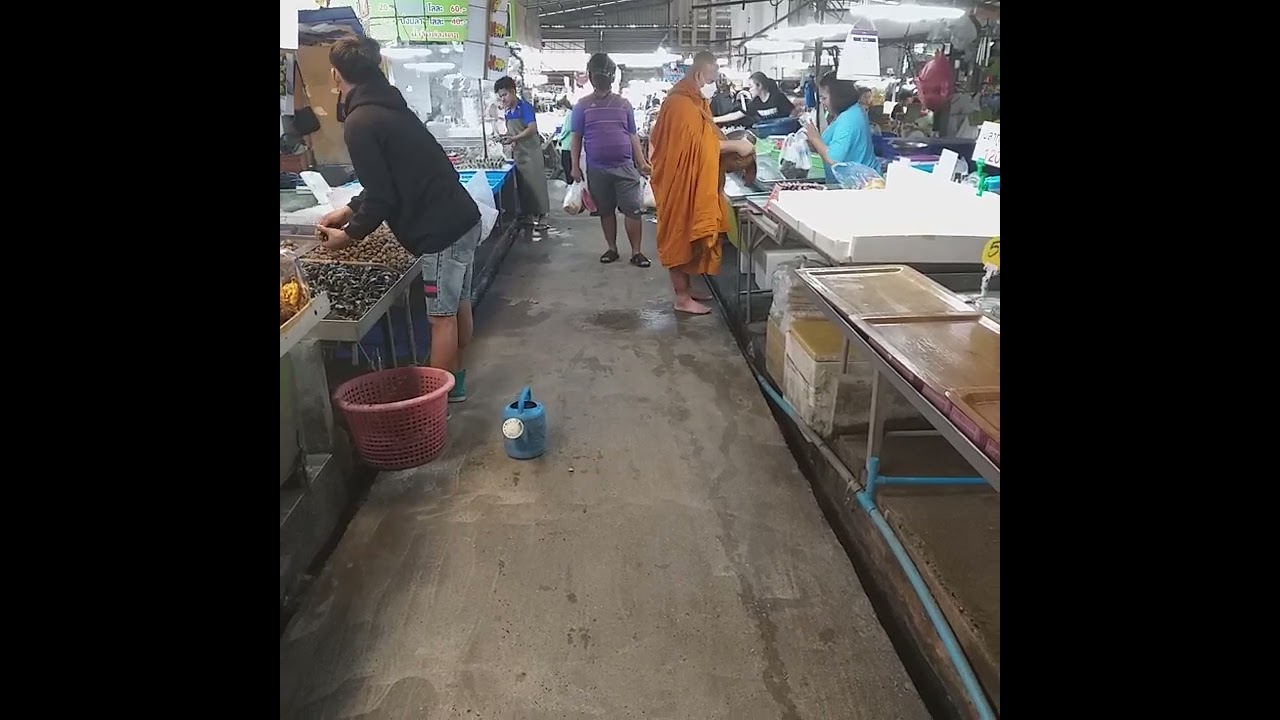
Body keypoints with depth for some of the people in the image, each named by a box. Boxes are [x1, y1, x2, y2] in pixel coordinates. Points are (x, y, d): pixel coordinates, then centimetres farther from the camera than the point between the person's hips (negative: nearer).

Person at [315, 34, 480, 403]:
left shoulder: (359, 122, -14)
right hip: (461, 218, 9)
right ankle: (454, 379, 32)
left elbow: (382, 196, -15)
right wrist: (350, 210, 23)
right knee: (458, 305, 17)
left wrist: (349, 234, 0)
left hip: (441, 230, -9)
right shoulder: (389, 107, 15)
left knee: (441, 316, 0)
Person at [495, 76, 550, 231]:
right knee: (523, 184, 9)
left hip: (531, 152, -8)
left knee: (535, 182, -4)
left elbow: (532, 129, -21)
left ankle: (541, 215, 2)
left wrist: (513, 139, -24)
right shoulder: (508, 112, 12)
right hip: (519, 153, 8)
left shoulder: (525, 107, -11)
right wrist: (507, 138, -3)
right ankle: (530, 215, 16)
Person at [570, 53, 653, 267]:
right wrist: (575, 166, -1)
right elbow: (577, 137, 5)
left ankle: (636, 252, 6)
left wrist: (642, 162, 3)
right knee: (606, 211, 9)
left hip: (625, 166, 0)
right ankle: (612, 248, 23)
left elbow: (632, 135, 9)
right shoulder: (583, 105, 3)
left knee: (633, 210, -3)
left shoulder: (623, 103, 7)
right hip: (597, 168, 0)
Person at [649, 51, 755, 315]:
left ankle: (684, 289, 24)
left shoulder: (692, 102, 16)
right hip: (681, 182, -10)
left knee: (687, 236, 14)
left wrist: (732, 144, 4)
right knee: (681, 237, -3)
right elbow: (701, 143, -21)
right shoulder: (682, 104, -17)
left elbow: (702, 140, 16)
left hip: (691, 181, 10)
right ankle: (682, 298, 4)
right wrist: (736, 145, -14)